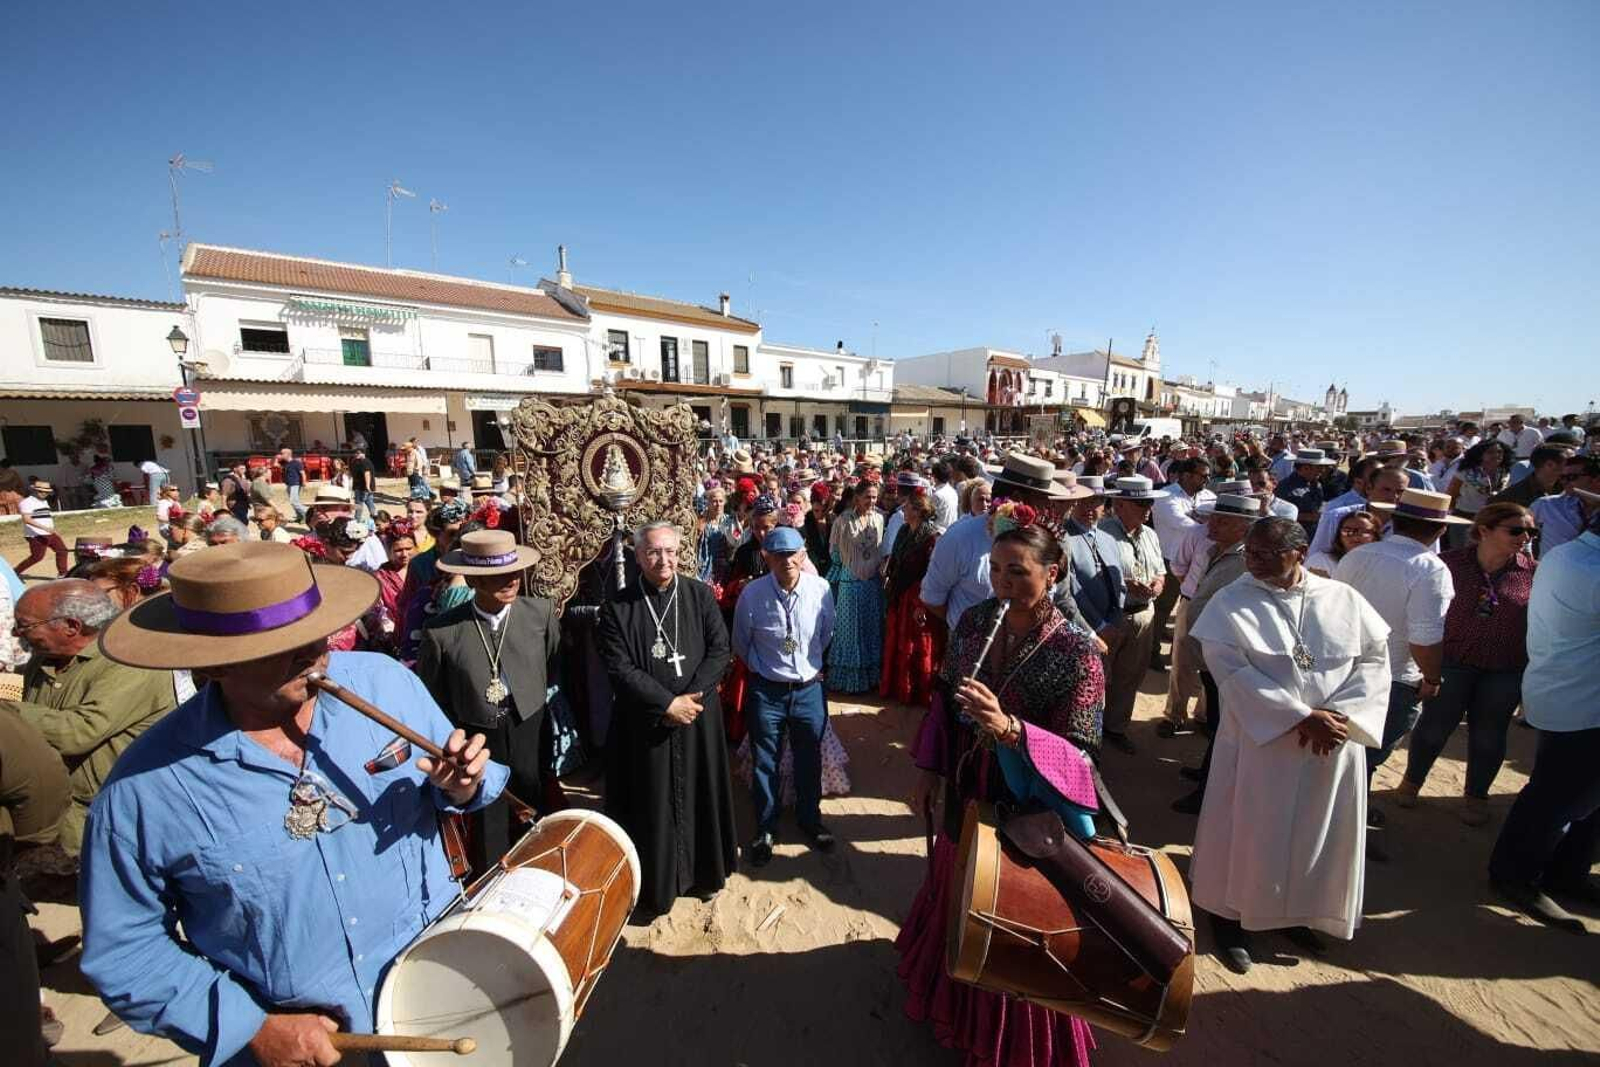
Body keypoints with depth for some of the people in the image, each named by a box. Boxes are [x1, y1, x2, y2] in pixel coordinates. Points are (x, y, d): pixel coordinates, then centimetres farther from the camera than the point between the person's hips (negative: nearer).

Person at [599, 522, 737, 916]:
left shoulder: (699, 594, -4)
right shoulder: (618, 607, -8)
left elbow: (720, 650, -6)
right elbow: (619, 668, -12)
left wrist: (691, 697, -16)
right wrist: (668, 704, -16)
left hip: (698, 719, 2)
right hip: (645, 724, -1)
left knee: (699, 795, 16)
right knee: (652, 805, 11)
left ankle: (704, 872, 39)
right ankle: (654, 886, 33)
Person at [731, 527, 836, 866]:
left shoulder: (821, 589, -14)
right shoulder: (752, 594, -17)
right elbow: (740, 644, 1)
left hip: (809, 688, 2)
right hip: (766, 691, -1)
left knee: (810, 760, 19)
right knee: (765, 763, 14)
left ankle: (810, 819, 44)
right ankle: (766, 829, 37)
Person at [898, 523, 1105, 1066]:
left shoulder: (1075, 651, -23)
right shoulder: (973, 621, -10)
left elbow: (1082, 751, -22)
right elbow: (945, 699, 1)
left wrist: (1009, 728, -38)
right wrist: (929, 770, 2)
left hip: (1028, 810, -4)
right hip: (966, 795, 5)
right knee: (957, 897, 28)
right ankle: (951, 996, 60)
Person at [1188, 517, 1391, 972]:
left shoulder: (1343, 598, 0)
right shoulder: (1231, 602, -12)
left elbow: (1375, 660, 0)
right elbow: (1232, 672, -18)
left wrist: (1338, 714, -14)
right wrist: (1303, 717, -21)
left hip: (1335, 741, 4)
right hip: (1259, 740, -3)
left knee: (1318, 833, 18)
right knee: (1248, 831, 9)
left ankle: (1297, 912, 42)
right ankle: (1231, 915, 30)